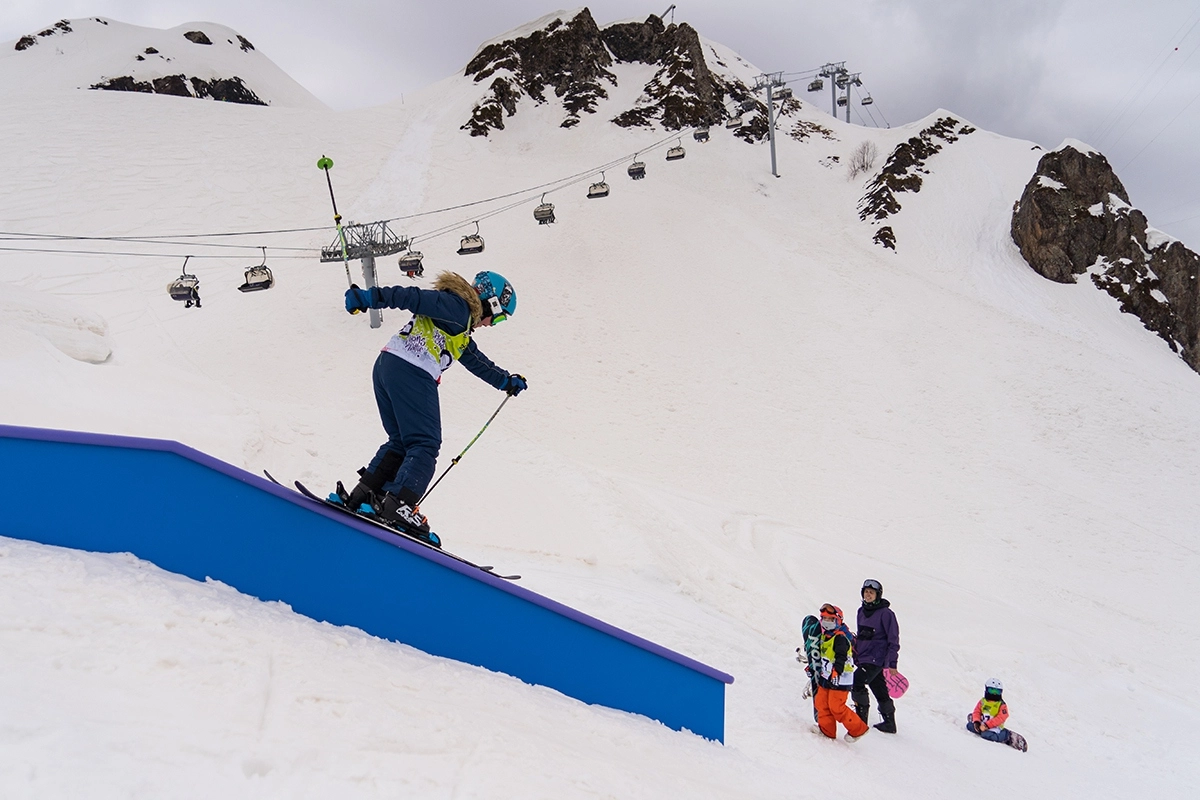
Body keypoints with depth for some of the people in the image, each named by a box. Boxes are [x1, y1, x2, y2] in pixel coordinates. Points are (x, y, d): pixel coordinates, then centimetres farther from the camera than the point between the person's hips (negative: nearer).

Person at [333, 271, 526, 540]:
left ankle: (361, 496, 11)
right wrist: (369, 298, -22)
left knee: (401, 442, 15)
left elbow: (477, 361, 39)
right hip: (411, 374, -10)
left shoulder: (460, 329, 28)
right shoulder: (457, 307, -2)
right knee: (425, 444, -8)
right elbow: (415, 297, -14)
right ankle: (397, 506, -19)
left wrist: (506, 381, 46)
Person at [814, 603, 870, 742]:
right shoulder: (825, 636, 15)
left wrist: (836, 670, -39)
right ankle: (827, 731, 19)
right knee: (821, 703, 7)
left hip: (840, 679, -9)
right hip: (826, 677, 9)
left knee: (836, 707, -9)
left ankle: (857, 729, 7)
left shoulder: (840, 638, -14)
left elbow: (841, 656, -26)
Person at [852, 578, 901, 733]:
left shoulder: (885, 613, -11)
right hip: (863, 657, 7)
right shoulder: (862, 611, 10)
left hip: (877, 659, -7)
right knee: (880, 691, 14)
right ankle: (889, 724, 24)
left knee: (856, 681, -18)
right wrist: (855, 654, 21)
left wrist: (892, 663, -12)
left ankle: (861, 718, -8)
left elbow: (893, 640, -10)